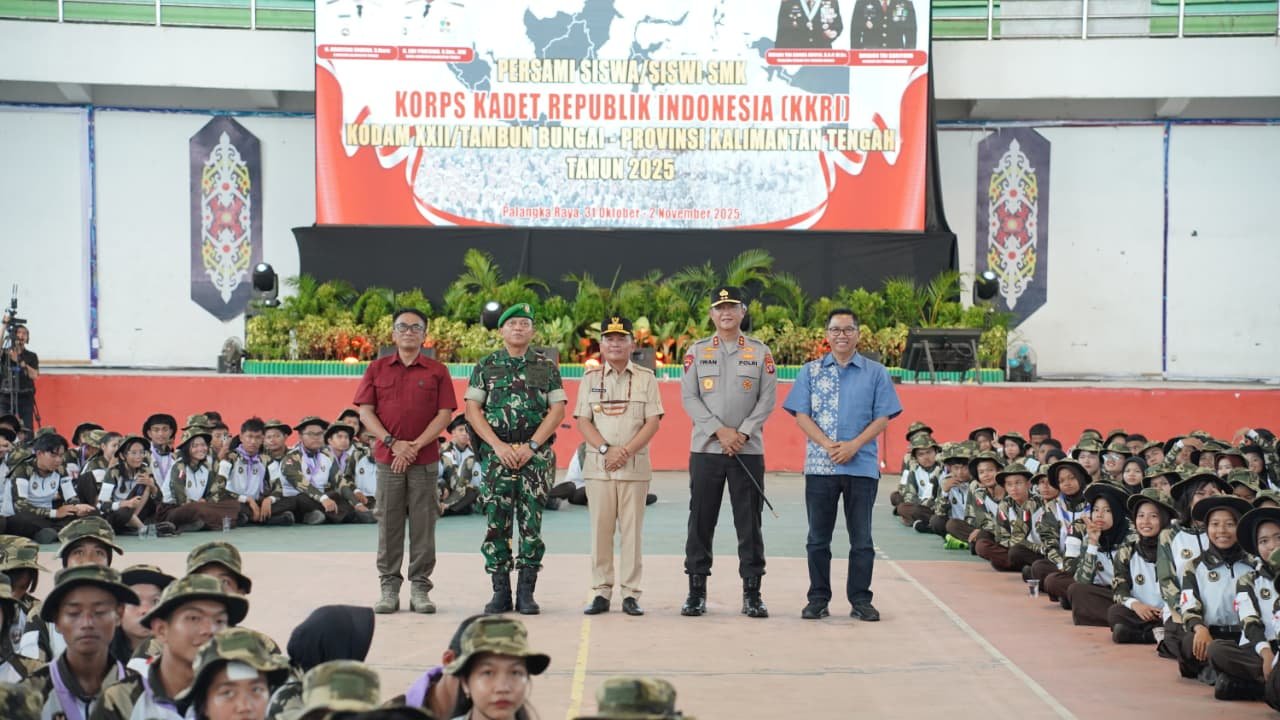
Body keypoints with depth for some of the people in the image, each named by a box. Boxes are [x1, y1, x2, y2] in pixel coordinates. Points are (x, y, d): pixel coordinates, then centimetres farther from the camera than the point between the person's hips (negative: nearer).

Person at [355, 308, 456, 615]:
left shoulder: (437, 371, 5)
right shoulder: (377, 369, 9)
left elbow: (444, 414, -1)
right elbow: (365, 411, 3)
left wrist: (416, 446, -11)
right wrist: (392, 443, -10)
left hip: (425, 460, -1)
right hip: (387, 458, 1)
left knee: (423, 524, 0)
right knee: (388, 523, 2)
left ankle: (420, 588, 6)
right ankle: (389, 587, 9)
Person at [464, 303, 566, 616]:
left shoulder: (547, 366, 7)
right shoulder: (486, 366, 8)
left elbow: (557, 410, 2)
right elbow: (473, 410, 2)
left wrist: (531, 446, -9)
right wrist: (499, 446, -9)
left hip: (536, 455, 0)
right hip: (496, 453, 0)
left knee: (532, 523, -1)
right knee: (496, 522, -1)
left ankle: (526, 592, 5)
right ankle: (500, 592, 6)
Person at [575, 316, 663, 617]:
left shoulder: (646, 378, 6)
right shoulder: (590, 378, 10)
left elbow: (653, 421, 0)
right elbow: (583, 421, 4)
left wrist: (627, 450, -12)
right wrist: (606, 449, -11)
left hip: (635, 465, -1)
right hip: (598, 465, 1)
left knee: (632, 529, -1)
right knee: (600, 529, 1)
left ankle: (631, 594, 2)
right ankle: (601, 592, 6)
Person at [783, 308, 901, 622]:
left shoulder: (876, 373, 5)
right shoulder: (811, 371, 7)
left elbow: (883, 418, 1)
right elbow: (801, 415, 1)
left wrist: (854, 445, -13)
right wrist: (828, 445, -14)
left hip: (862, 466, -1)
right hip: (819, 465, 1)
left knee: (861, 538, 4)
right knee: (818, 537, 6)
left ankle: (860, 599, 12)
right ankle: (818, 599, 14)